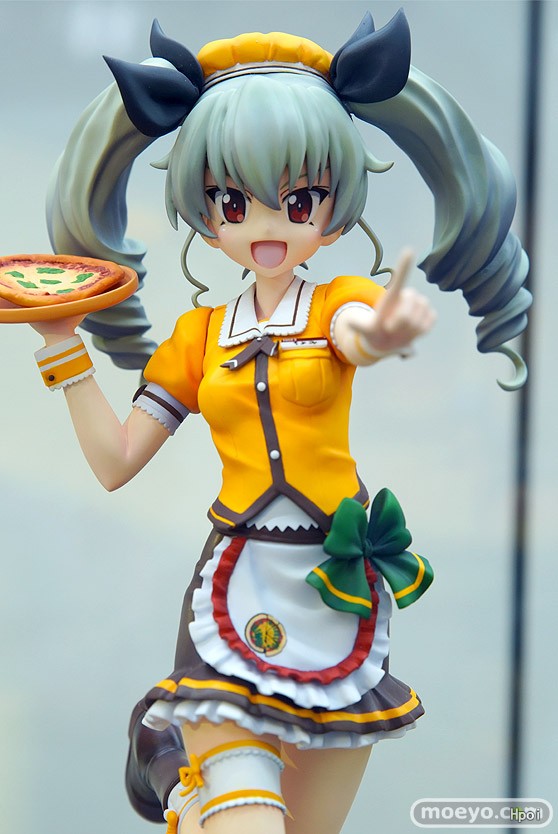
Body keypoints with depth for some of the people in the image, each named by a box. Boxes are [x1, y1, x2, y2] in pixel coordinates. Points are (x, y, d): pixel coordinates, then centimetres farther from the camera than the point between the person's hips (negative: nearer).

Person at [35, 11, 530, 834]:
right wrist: (63, 345, 3)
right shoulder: (200, 334, 8)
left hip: (337, 588, 0)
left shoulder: (339, 303, 0)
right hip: (237, 584, 0)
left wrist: (381, 333, -52)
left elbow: (359, 334, -27)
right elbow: (115, 460, 8)